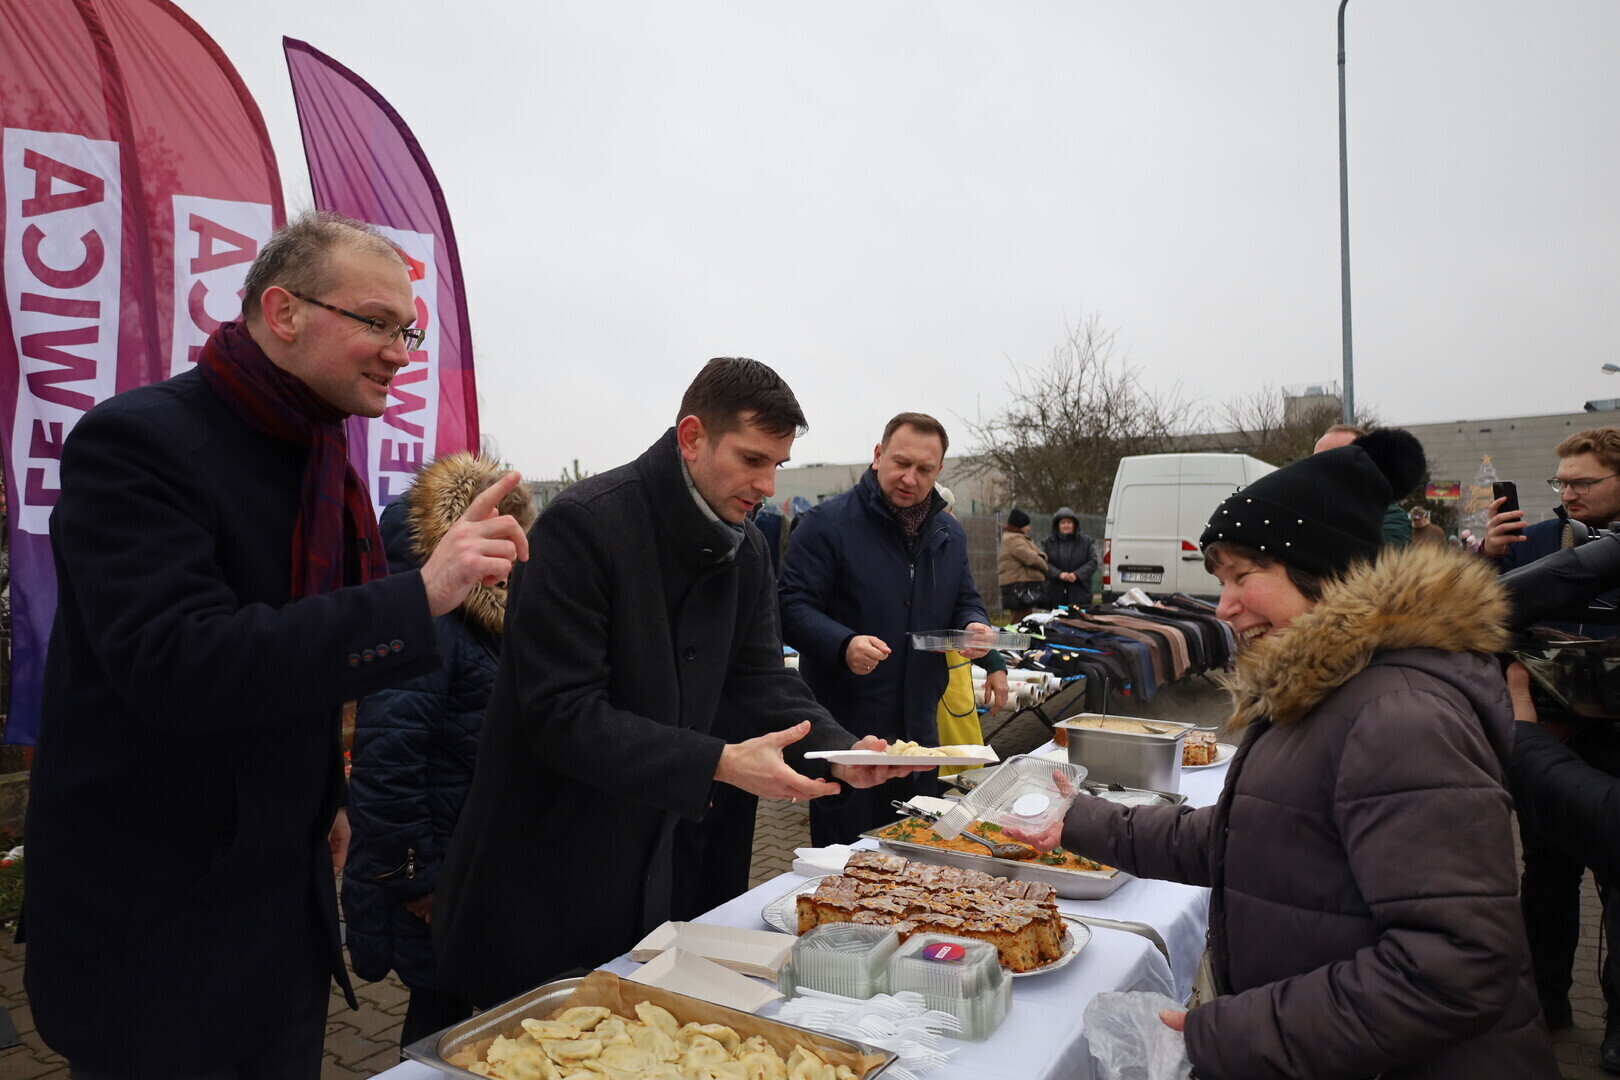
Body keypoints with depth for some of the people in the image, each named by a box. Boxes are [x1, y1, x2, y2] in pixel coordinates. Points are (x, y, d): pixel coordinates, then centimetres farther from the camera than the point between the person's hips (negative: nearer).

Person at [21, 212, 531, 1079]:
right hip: (150, 920, -7)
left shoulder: (322, 460, 6)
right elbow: (174, 665, -31)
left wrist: (320, 799, 14)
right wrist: (418, 597, -35)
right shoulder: (138, 441, -19)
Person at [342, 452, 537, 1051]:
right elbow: (386, 764, -27)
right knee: (441, 1010, 8)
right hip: (436, 887, -8)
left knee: (452, 1008, 19)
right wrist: (416, 880, -21)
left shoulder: (483, 621, 6)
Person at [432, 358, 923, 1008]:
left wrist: (838, 751, -16)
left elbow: (761, 678, 3)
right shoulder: (582, 526, -23)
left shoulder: (745, 549, 2)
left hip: (660, 861, 7)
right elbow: (560, 713, -26)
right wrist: (719, 763, -32)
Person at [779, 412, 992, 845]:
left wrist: (975, 626, -4)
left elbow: (965, 601, 20)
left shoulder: (950, 533, 11)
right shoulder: (826, 523, -10)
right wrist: (844, 645, -32)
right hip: (844, 728, -6)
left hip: (920, 728, 6)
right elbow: (794, 607, -14)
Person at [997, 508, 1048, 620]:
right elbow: (1031, 558, -21)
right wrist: (1044, 566, -3)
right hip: (1019, 586, -11)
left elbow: (1039, 554, 15)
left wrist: (1041, 557, -9)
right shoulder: (1013, 539, -13)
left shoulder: (1019, 538, 20)